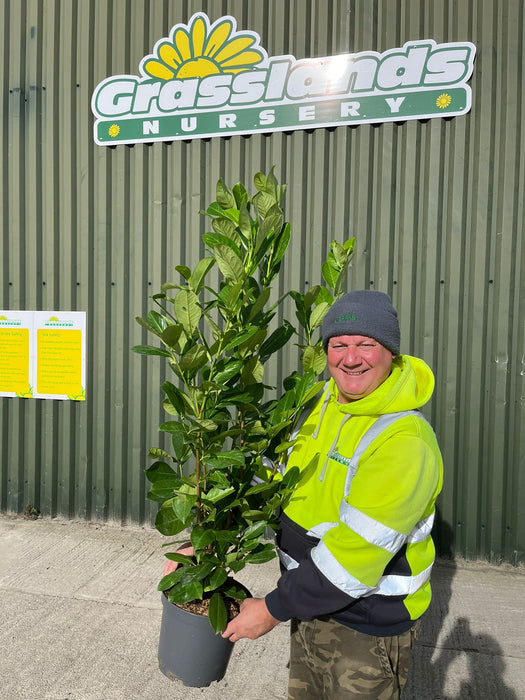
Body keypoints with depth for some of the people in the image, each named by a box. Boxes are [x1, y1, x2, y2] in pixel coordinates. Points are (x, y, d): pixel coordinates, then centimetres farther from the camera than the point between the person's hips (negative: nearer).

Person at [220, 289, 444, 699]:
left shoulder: (406, 442, -29)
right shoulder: (325, 406, -3)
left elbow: (355, 556, -30)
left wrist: (273, 610, -20)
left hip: (368, 626, -7)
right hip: (312, 603, 7)